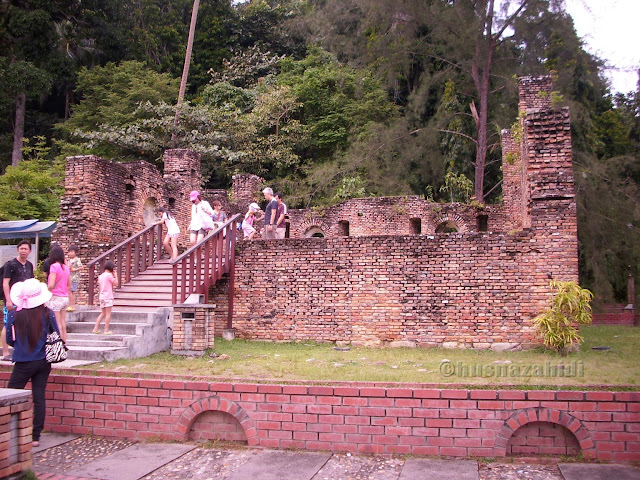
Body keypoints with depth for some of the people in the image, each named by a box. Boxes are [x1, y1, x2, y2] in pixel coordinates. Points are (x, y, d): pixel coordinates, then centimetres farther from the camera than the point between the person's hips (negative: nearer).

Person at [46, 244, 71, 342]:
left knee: (57, 326, -3)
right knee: (63, 325, 12)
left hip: (56, 298, -7)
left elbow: (51, 285, -20)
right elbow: (69, 286, 15)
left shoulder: (54, 266, -11)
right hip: (65, 298, 7)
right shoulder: (66, 267, 10)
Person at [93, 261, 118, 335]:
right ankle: (106, 330, -1)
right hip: (108, 297, -7)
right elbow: (116, 284, -7)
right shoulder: (109, 275, -9)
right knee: (108, 314, -2)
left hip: (101, 296, 8)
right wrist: (115, 276, 2)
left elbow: (99, 287, 17)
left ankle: (96, 328, 12)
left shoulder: (100, 276, 13)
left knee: (103, 313, 17)